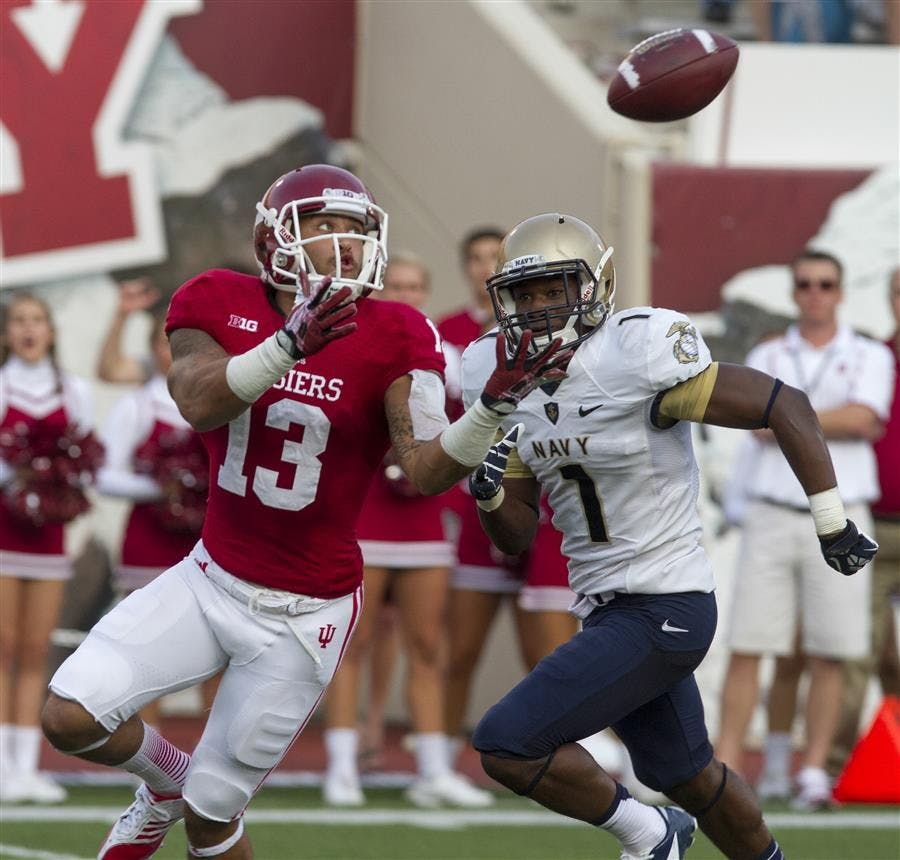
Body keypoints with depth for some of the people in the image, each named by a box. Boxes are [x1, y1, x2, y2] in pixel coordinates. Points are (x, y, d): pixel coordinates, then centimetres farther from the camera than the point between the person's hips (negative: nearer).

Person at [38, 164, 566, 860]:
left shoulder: (392, 339, -13)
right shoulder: (219, 305, -7)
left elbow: (426, 472, -22)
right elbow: (199, 404, -27)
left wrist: (493, 409, -40)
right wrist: (287, 346, -43)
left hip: (304, 613, -3)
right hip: (211, 578, 3)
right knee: (70, 716, -10)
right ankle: (167, 779, 22)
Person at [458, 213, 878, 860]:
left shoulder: (635, 356, -20)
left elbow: (784, 406, -16)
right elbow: (517, 534, 9)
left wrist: (833, 524, -14)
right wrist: (489, 492, -13)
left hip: (664, 612, -8)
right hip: (607, 607, 8)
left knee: (506, 745, -13)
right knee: (688, 777, 24)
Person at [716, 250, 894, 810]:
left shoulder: (869, 358, 8)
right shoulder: (766, 358, 12)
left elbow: (863, 417, -10)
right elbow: (761, 424, -4)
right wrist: (831, 423, -7)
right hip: (773, 513, 1)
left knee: (826, 658, -3)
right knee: (749, 650, -5)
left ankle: (813, 774, 2)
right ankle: (725, 768, -5)